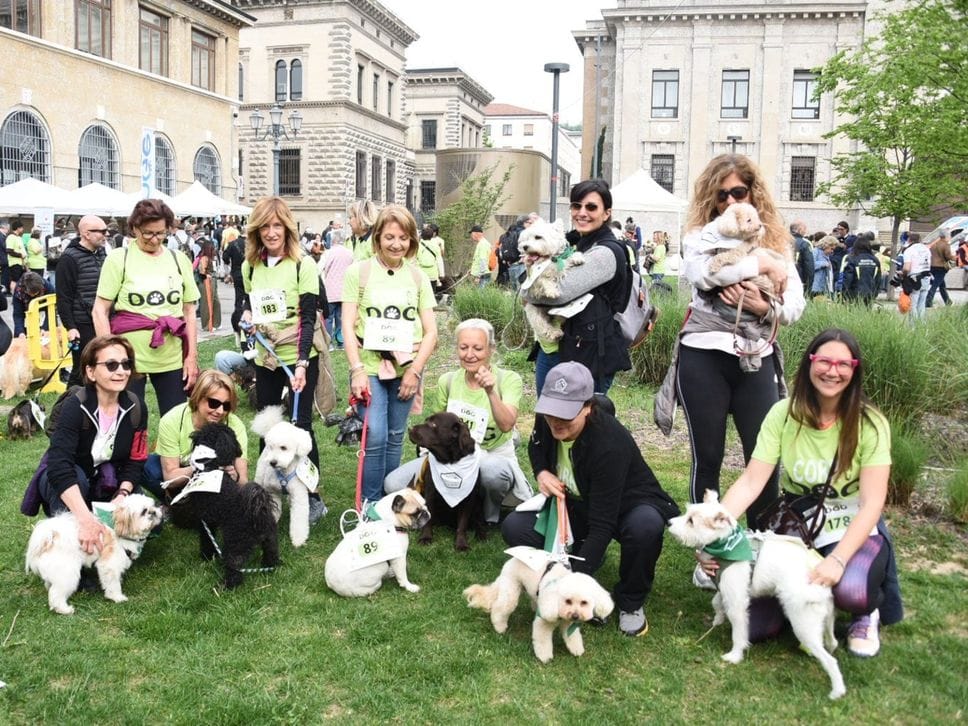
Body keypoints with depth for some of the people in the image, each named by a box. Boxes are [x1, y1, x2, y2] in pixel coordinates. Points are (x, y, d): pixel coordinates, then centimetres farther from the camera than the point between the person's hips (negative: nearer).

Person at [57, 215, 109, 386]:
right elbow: (64, 297, -13)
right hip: (83, 325, -7)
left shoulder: (102, 253, 11)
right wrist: (70, 327, -16)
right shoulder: (69, 258, -11)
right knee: (82, 370, 1)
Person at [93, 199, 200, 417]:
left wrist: (192, 357, 6)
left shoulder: (179, 259, 11)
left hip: (172, 359, 3)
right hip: (129, 357, -3)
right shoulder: (118, 259, 1)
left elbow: (189, 312, 13)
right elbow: (100, 311, -1)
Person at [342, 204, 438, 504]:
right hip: (370, 367, -3)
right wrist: (357, 370, -12)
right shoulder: (358, 272, -1)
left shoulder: (418, 277, 6)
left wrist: (415, 370, -6)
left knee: (395, 438, 10)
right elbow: (348, 327, -3)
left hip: (407, 369, 3)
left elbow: (431, 331, 5)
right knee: (375, 437, -9)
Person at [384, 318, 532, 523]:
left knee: (490, 470, -41)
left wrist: (490, 392, -40)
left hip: (494, 457, -3)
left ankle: (489, 512, -6)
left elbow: (507, 425, -26)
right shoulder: (447, 381, 0)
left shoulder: (509, 380, -11)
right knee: (393, 484, -17)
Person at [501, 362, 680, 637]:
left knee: (645, 526, -41)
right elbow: (536, 446, 9)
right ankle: (586, 558, 6)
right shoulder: (547, 420, -19)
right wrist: (541, 472, -14)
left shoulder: (610, 443, -37)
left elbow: (602, 524, -37)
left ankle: (630, 602, -11)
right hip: (578, 504, 5)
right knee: (514, 527, -18)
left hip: (628, 505, -5)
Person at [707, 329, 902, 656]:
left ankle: (867, 613, 4)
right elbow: (750, 483, -14)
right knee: (755, 623, -16)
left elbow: (872, 503, -19)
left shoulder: (870, 424, -14)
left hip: (853, 531, -1)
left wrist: (837, 559, -33)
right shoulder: (784, 414, -10)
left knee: (850, 590, -36)